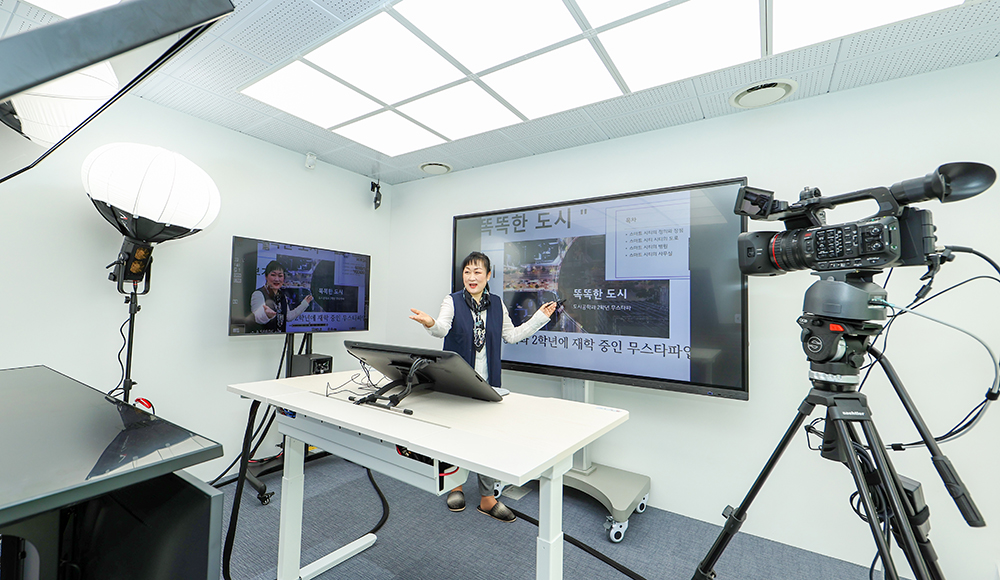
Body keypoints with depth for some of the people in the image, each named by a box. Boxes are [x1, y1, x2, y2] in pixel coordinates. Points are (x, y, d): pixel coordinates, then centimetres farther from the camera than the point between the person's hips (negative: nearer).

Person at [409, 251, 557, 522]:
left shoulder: (497, 304, 6)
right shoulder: (453, 301, -4)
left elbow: (512, 335, 12)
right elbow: (442, 329, -21)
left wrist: (540, 317, 8)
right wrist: (430, 324, -44)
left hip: (487, 384, 2)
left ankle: (487, 499, 22)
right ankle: (455, 484, 38)